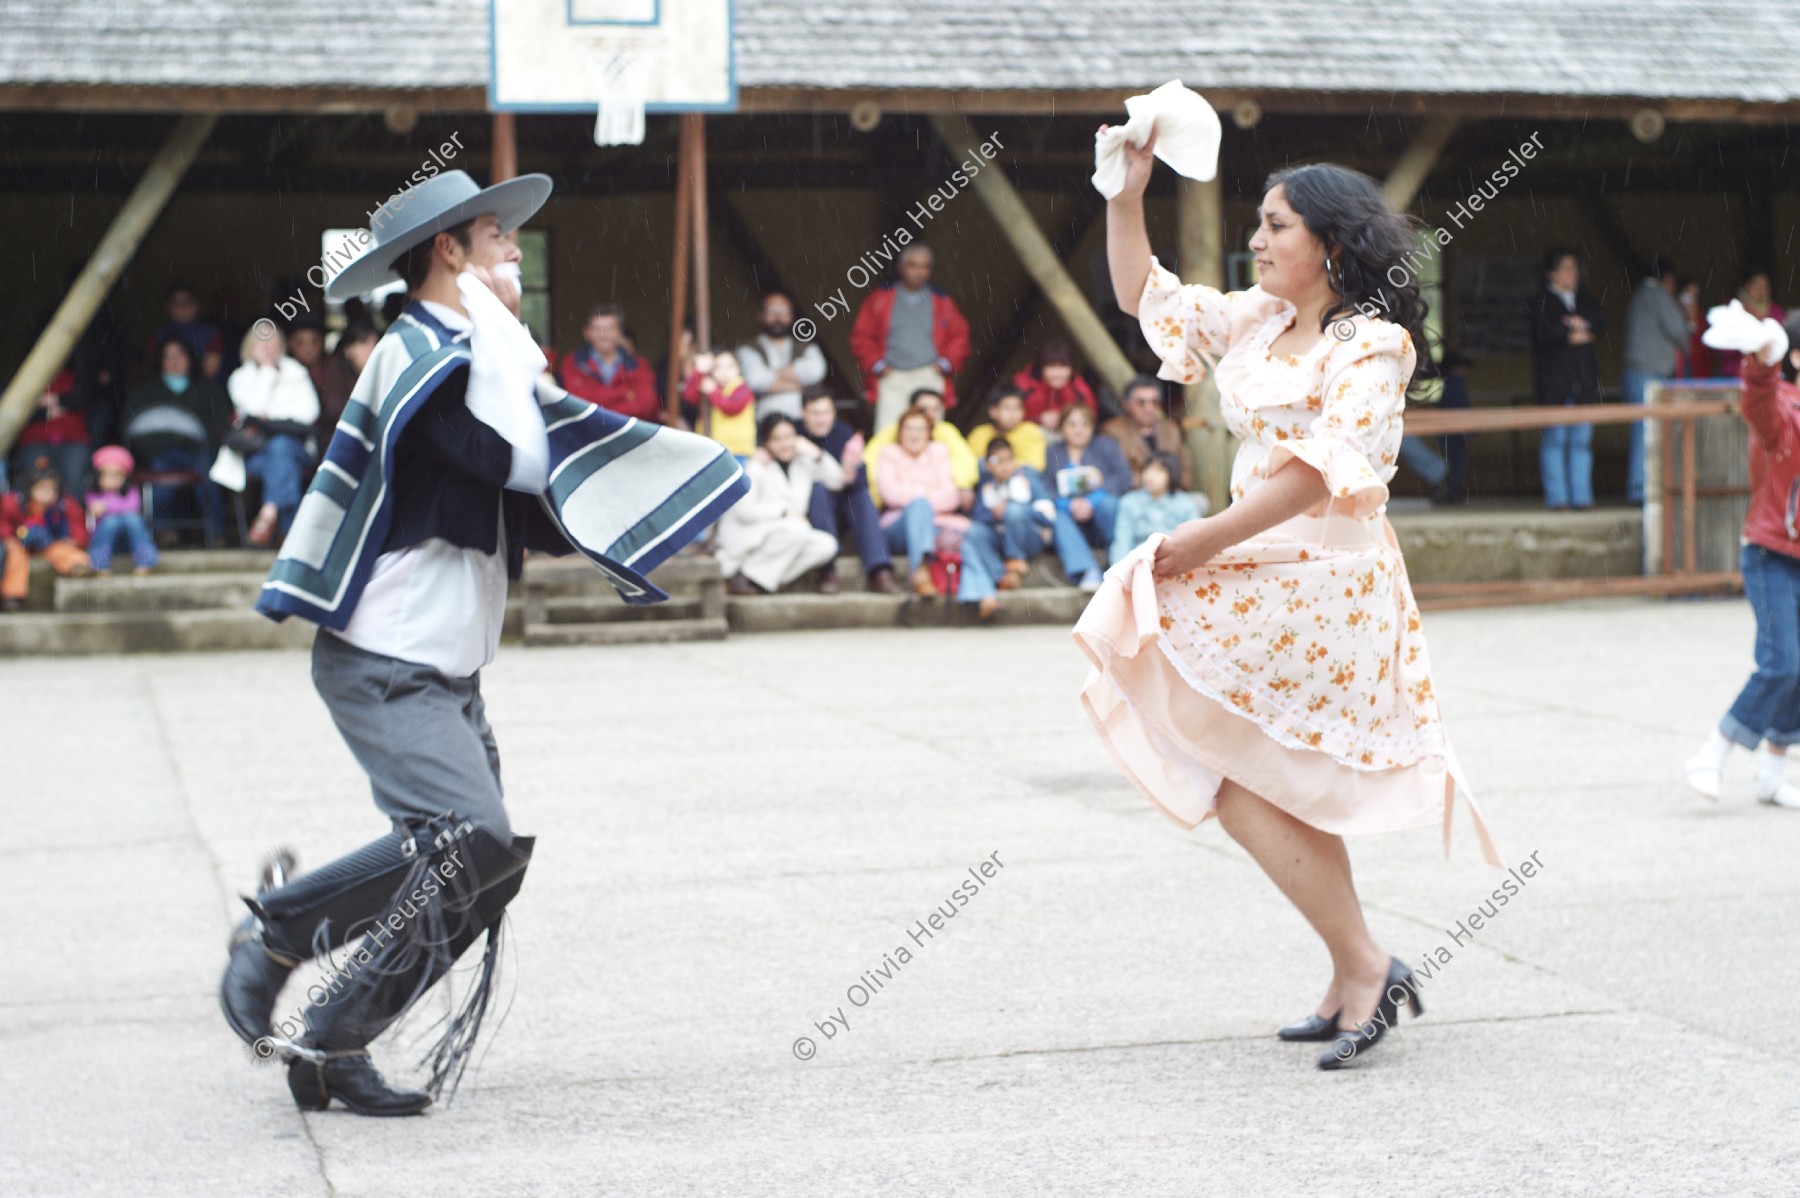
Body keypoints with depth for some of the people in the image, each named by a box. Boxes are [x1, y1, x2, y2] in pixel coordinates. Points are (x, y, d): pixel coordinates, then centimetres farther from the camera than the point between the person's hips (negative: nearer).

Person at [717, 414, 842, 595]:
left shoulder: (803, 461, 9)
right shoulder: (756, 465, -10)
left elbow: (836, 480, 9)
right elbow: (743, 509, -19)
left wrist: (817, 455, -7)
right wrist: (784, 512, -17)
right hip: (746, 536, -7)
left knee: (826, 545, -16)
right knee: (796, 530, -33)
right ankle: (741, 576, -22)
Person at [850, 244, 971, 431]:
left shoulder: (941, 301, 10)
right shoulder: (881, 298, 8)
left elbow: (960, 335, 13)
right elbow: (861, 336, 9)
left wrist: (946, 363, 0)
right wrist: (877, 365, -2)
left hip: (930, 378, 1)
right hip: (891, 379, -1)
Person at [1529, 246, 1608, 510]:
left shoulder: (1584, 297, 18)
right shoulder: (1540, 303, 0)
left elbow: (1601, 320, 4)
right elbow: (1546, 331, -15)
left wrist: (1582, 323, -13)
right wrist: (1574, 335, -7)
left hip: (1584, 379, 5)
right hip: (1554, 381, -5)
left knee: (1582, 439, 2)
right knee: (1555, 438, -6)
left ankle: (1581, 496, 5)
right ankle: (1556, 496, -2)